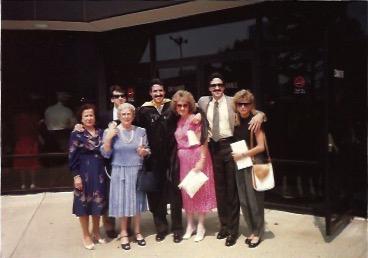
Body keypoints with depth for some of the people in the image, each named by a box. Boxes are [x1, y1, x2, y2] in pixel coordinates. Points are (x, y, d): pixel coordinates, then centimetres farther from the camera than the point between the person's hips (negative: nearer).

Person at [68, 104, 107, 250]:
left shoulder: (101, 133, 7)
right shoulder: (76, 134, -5)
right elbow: (72, 157, -8)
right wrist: (76, 175, -12)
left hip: (99, 172, 4)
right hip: (84, 172, -4)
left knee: (98, 202, 12)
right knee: (84, 202, 5)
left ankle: (96, 232, 29)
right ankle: (86, 235, 20)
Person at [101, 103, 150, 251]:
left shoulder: (141, 131, 2)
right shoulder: (111, 131, -3)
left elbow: (147, 150, 9)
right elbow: (106, 154, -6)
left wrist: (144, 152, -13)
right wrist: (108, 138, -18)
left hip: (137, 171, 2)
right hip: (120, 172, -2)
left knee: (137, 200, 11)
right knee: (122, 202, 5)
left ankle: (137, 231, 28)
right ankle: (124, 233, 23)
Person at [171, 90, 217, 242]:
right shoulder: (179, 121, 9)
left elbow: (203, 141, -15)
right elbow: (179, 141, 12)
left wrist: (201, 160, -20)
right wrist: (179, 158, 6)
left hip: (197, 158, -6)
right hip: (183, 160, 7)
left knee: (199, 189, 4)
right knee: (186, 191, 11)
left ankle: (201, 226, 16)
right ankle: (190, 225, 24)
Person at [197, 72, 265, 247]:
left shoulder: (232, 101, -2)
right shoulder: (203, 101, 7)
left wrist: (259, 115, -26)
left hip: (229, 146, -3)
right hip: (213, 147, 3)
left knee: (232, 188, 4)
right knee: (219, 188, 14)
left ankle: (233, 229, 15)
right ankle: (223, 225, 28)